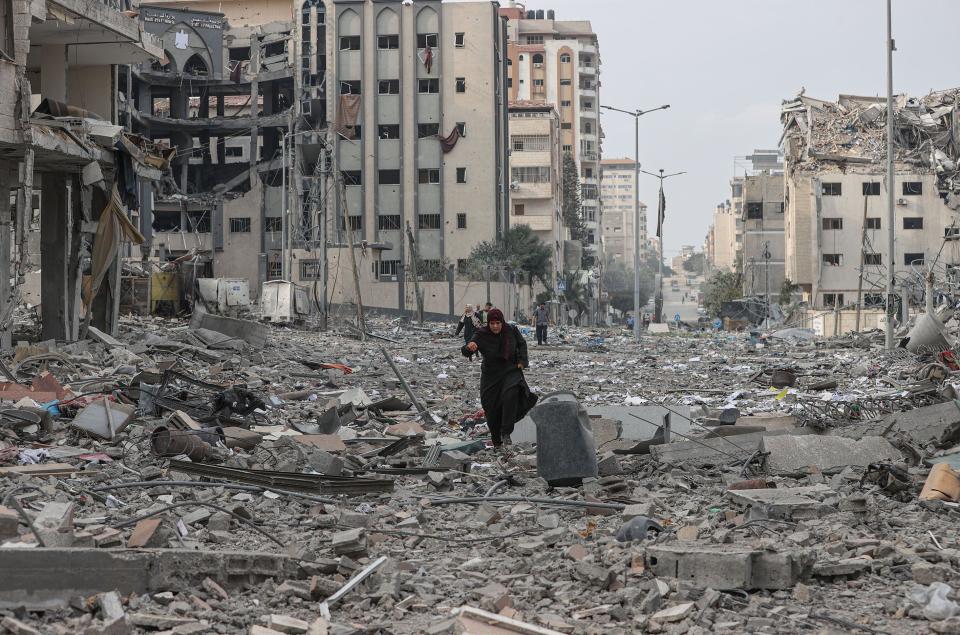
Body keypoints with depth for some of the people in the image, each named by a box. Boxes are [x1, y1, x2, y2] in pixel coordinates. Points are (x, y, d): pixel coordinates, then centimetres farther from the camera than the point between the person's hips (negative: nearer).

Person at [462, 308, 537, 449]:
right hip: (491, 376, 0)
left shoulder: (511, 330, -9)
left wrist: (522, 361, -1)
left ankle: (506, 433, -22)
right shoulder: (481, 335, -15)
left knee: (510, 395, -29)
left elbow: (522, 344, 11)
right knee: (492, 411, 2)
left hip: (511, 372, 0)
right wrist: (469, 348, -48)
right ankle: (497, 442, 21)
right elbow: (465, 352, -24)